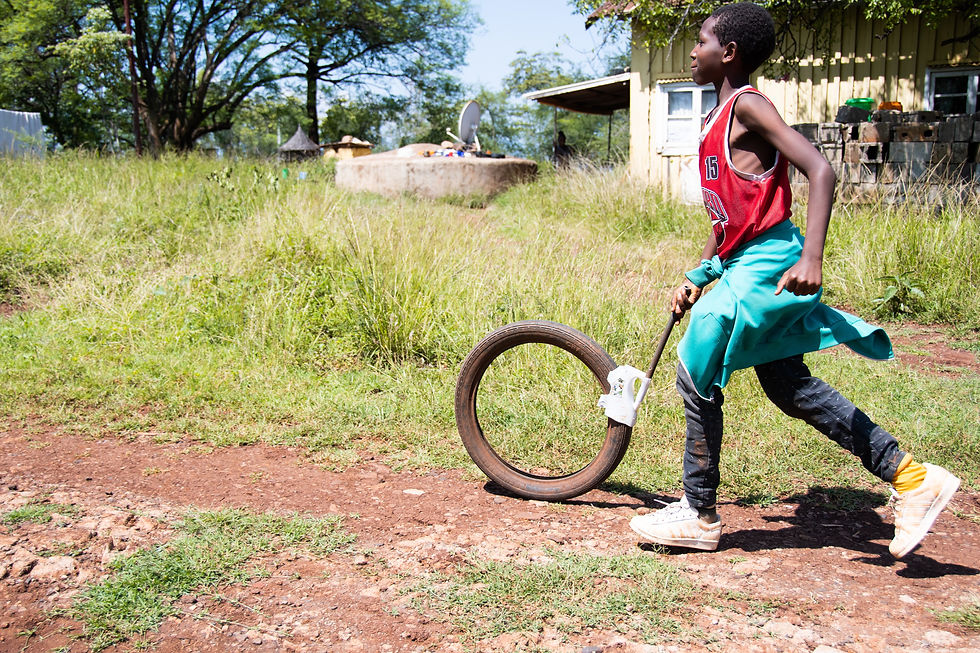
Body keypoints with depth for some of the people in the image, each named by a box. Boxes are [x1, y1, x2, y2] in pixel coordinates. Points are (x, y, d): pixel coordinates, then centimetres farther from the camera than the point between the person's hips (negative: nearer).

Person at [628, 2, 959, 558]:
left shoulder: (748, 106, -12)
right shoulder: (722, 119, 17)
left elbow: (821, 170, -22)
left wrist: (812, 258, -30)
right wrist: (698, 276, 22)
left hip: (767, 265, -10)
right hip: (748, 264, 10)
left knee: (697, 379, -2)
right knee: (790, 387, 12)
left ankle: (700, 516, 11)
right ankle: (910, 476, 16)